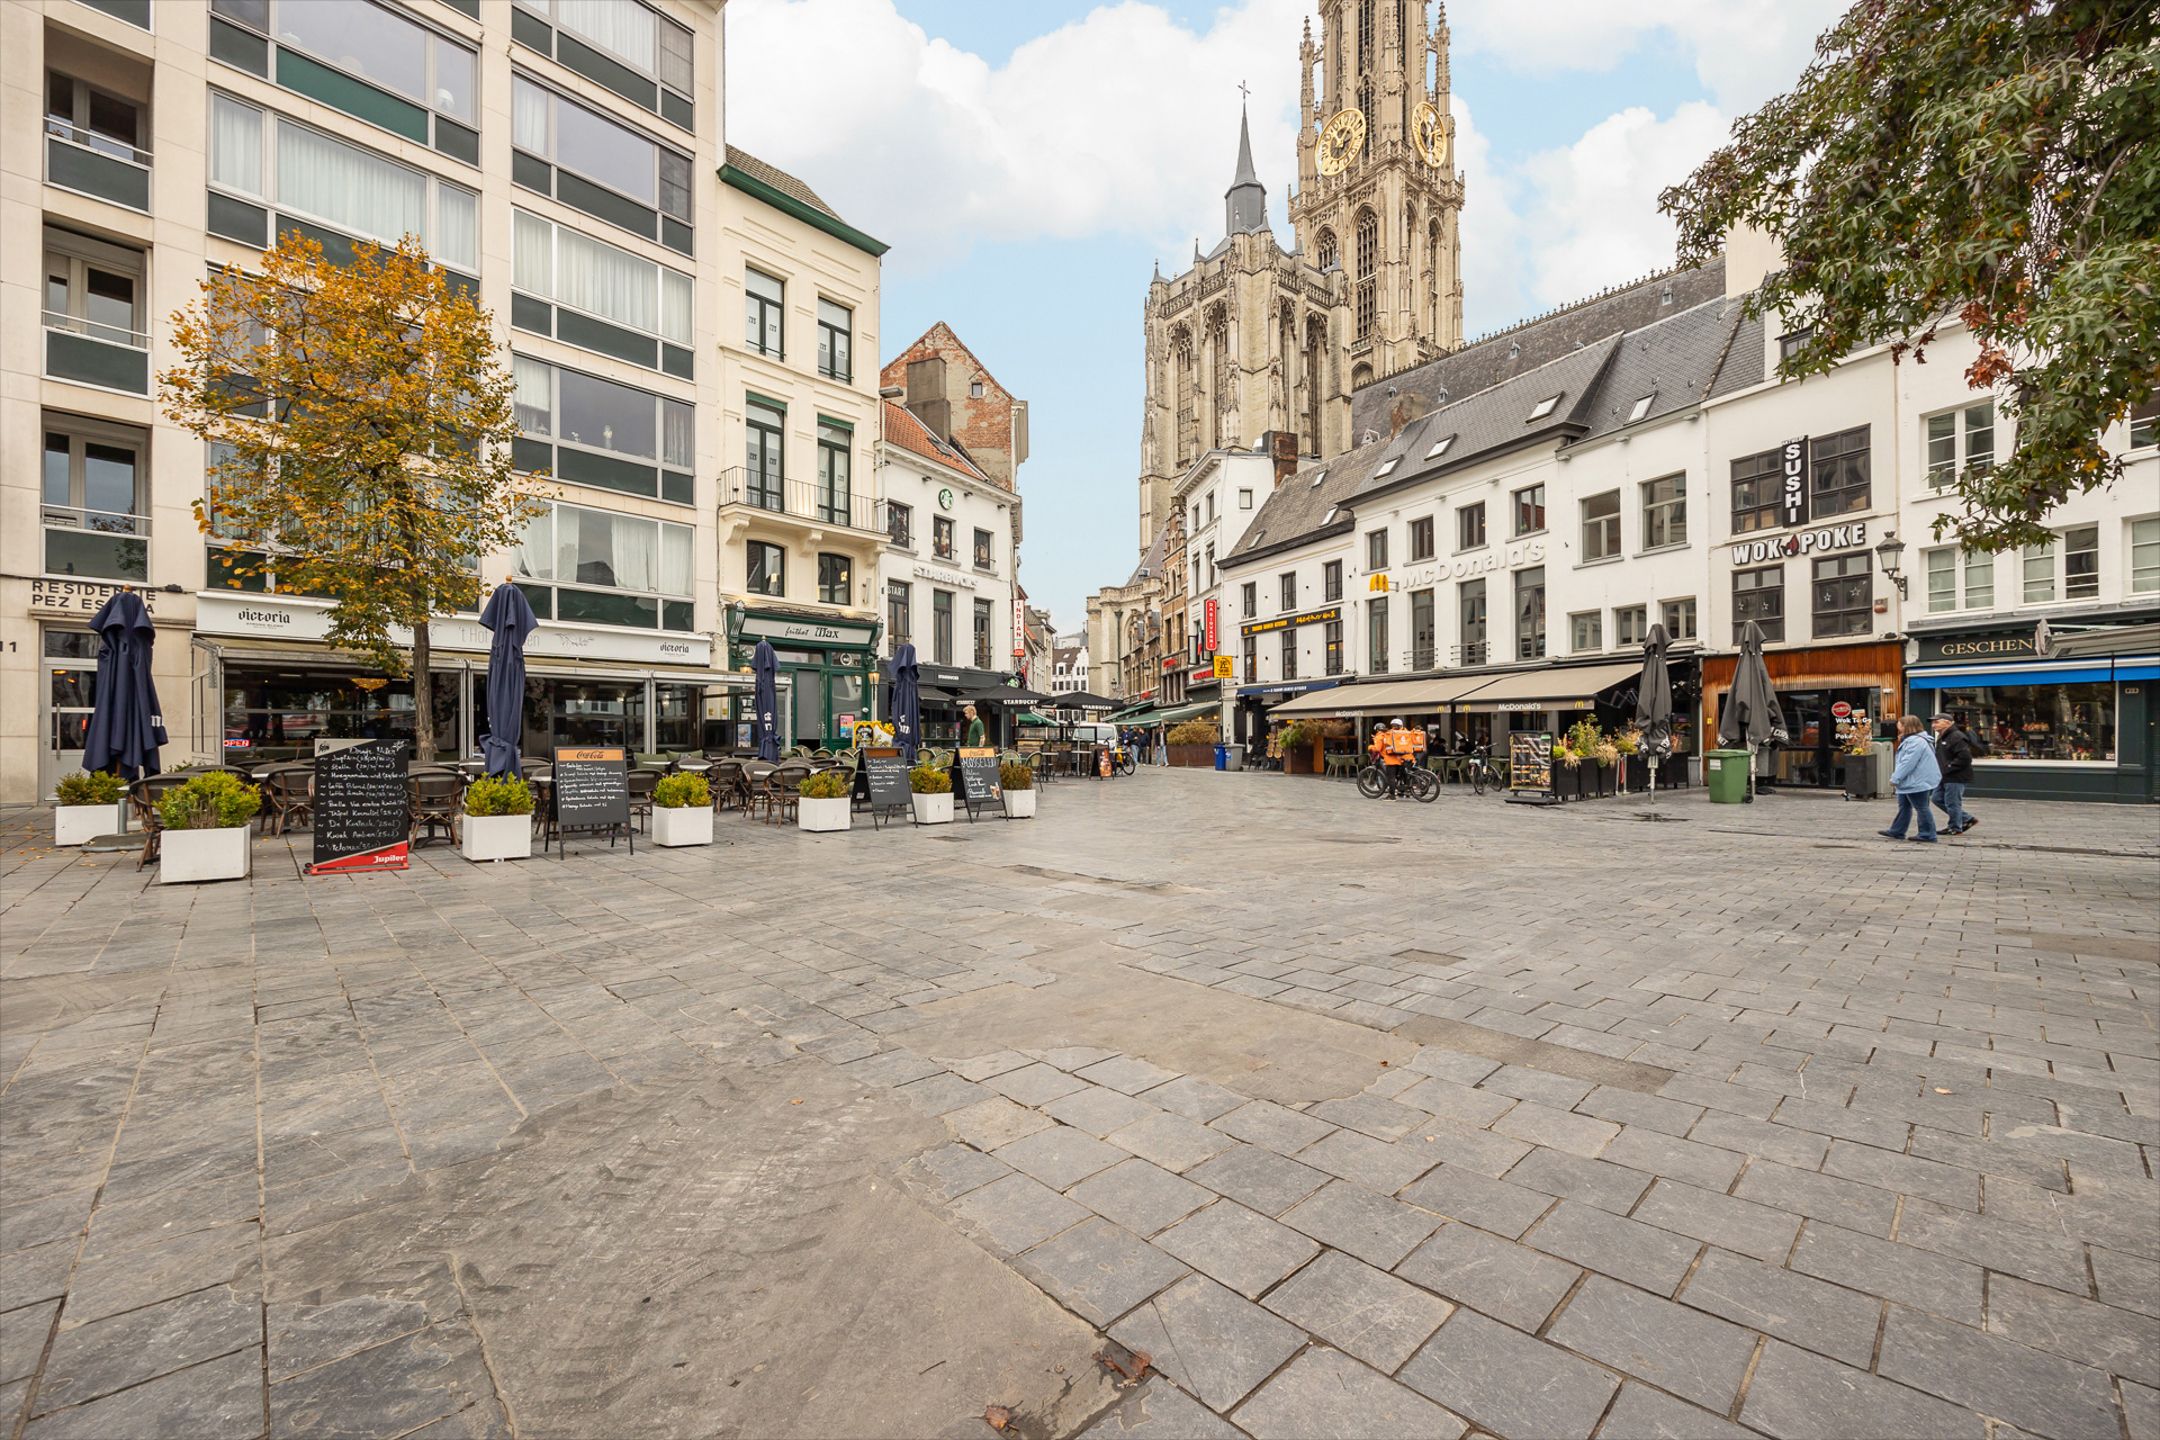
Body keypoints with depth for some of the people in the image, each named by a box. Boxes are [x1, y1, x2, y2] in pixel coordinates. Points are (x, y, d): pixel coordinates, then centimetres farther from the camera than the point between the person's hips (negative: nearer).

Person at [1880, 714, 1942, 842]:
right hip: (1911, 782, 11)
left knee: (1922, 808, -1)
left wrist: (1895, 778, -21)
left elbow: (1907, 763, -25)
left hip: (1919, 782, -11)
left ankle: (1927, 835, 7)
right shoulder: (1911, 740, 13)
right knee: (1904, 806, 16)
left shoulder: (1915, 741, -21)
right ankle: (1896, 832, 23)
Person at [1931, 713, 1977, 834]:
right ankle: (1967, 820, 25)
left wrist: (1948, 768, -20)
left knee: (1952, 803, -1)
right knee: (1938, 799, 14)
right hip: (1944, 777, 10)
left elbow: (1964, 758, -24)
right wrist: (1939, 768, 11)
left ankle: (1956, 828, 12)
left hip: (1956, 778, -10)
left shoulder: (1957, 737, -17)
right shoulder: (1942, 737, 16)